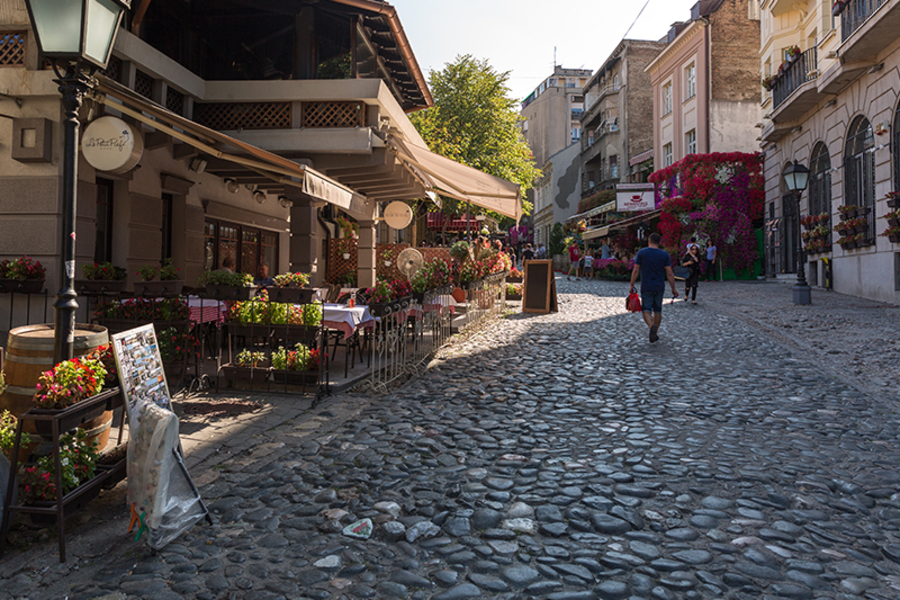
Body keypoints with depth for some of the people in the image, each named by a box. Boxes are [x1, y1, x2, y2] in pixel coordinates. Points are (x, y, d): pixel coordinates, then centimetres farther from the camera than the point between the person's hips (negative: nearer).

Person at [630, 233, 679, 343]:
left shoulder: (641, 253, -4)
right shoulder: (665, 254, -1)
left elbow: (635, 271, -6)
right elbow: (669, 274, -4)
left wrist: (632, 285, 3)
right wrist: (673, 289, 3)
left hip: (646, 287, -2)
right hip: (660, 287, 2)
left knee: (646, 310, 4)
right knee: (658, 310, 15)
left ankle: (651, 326, -24)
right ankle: (655, 333, 19)